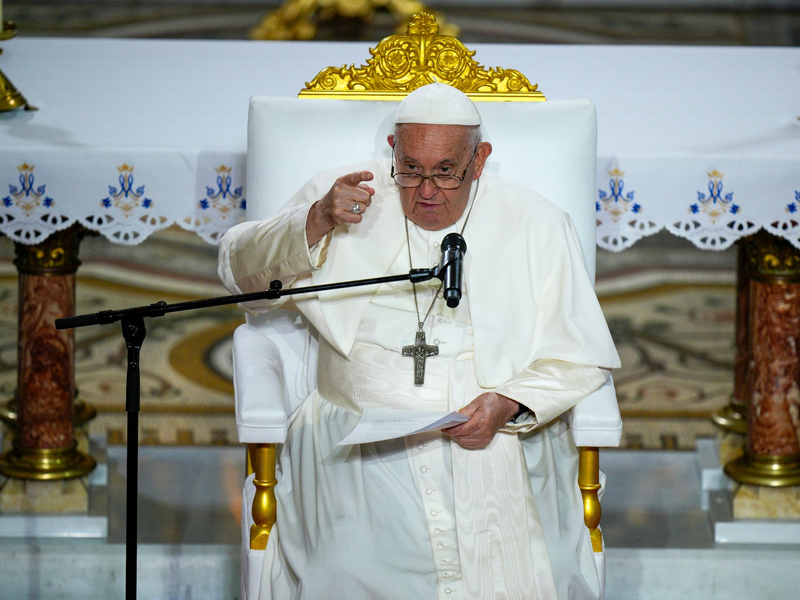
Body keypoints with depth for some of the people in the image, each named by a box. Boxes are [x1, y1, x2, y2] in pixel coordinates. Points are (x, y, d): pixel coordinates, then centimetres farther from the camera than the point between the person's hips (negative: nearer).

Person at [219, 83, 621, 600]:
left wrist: (507, 405, -13)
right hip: (362, 434, 0)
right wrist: (317, 222, -11)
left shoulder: (535, 224, 7)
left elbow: (580, 361, 6)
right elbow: (241, 271, 6)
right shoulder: (349, 196, 10)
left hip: (498, 437, 0)